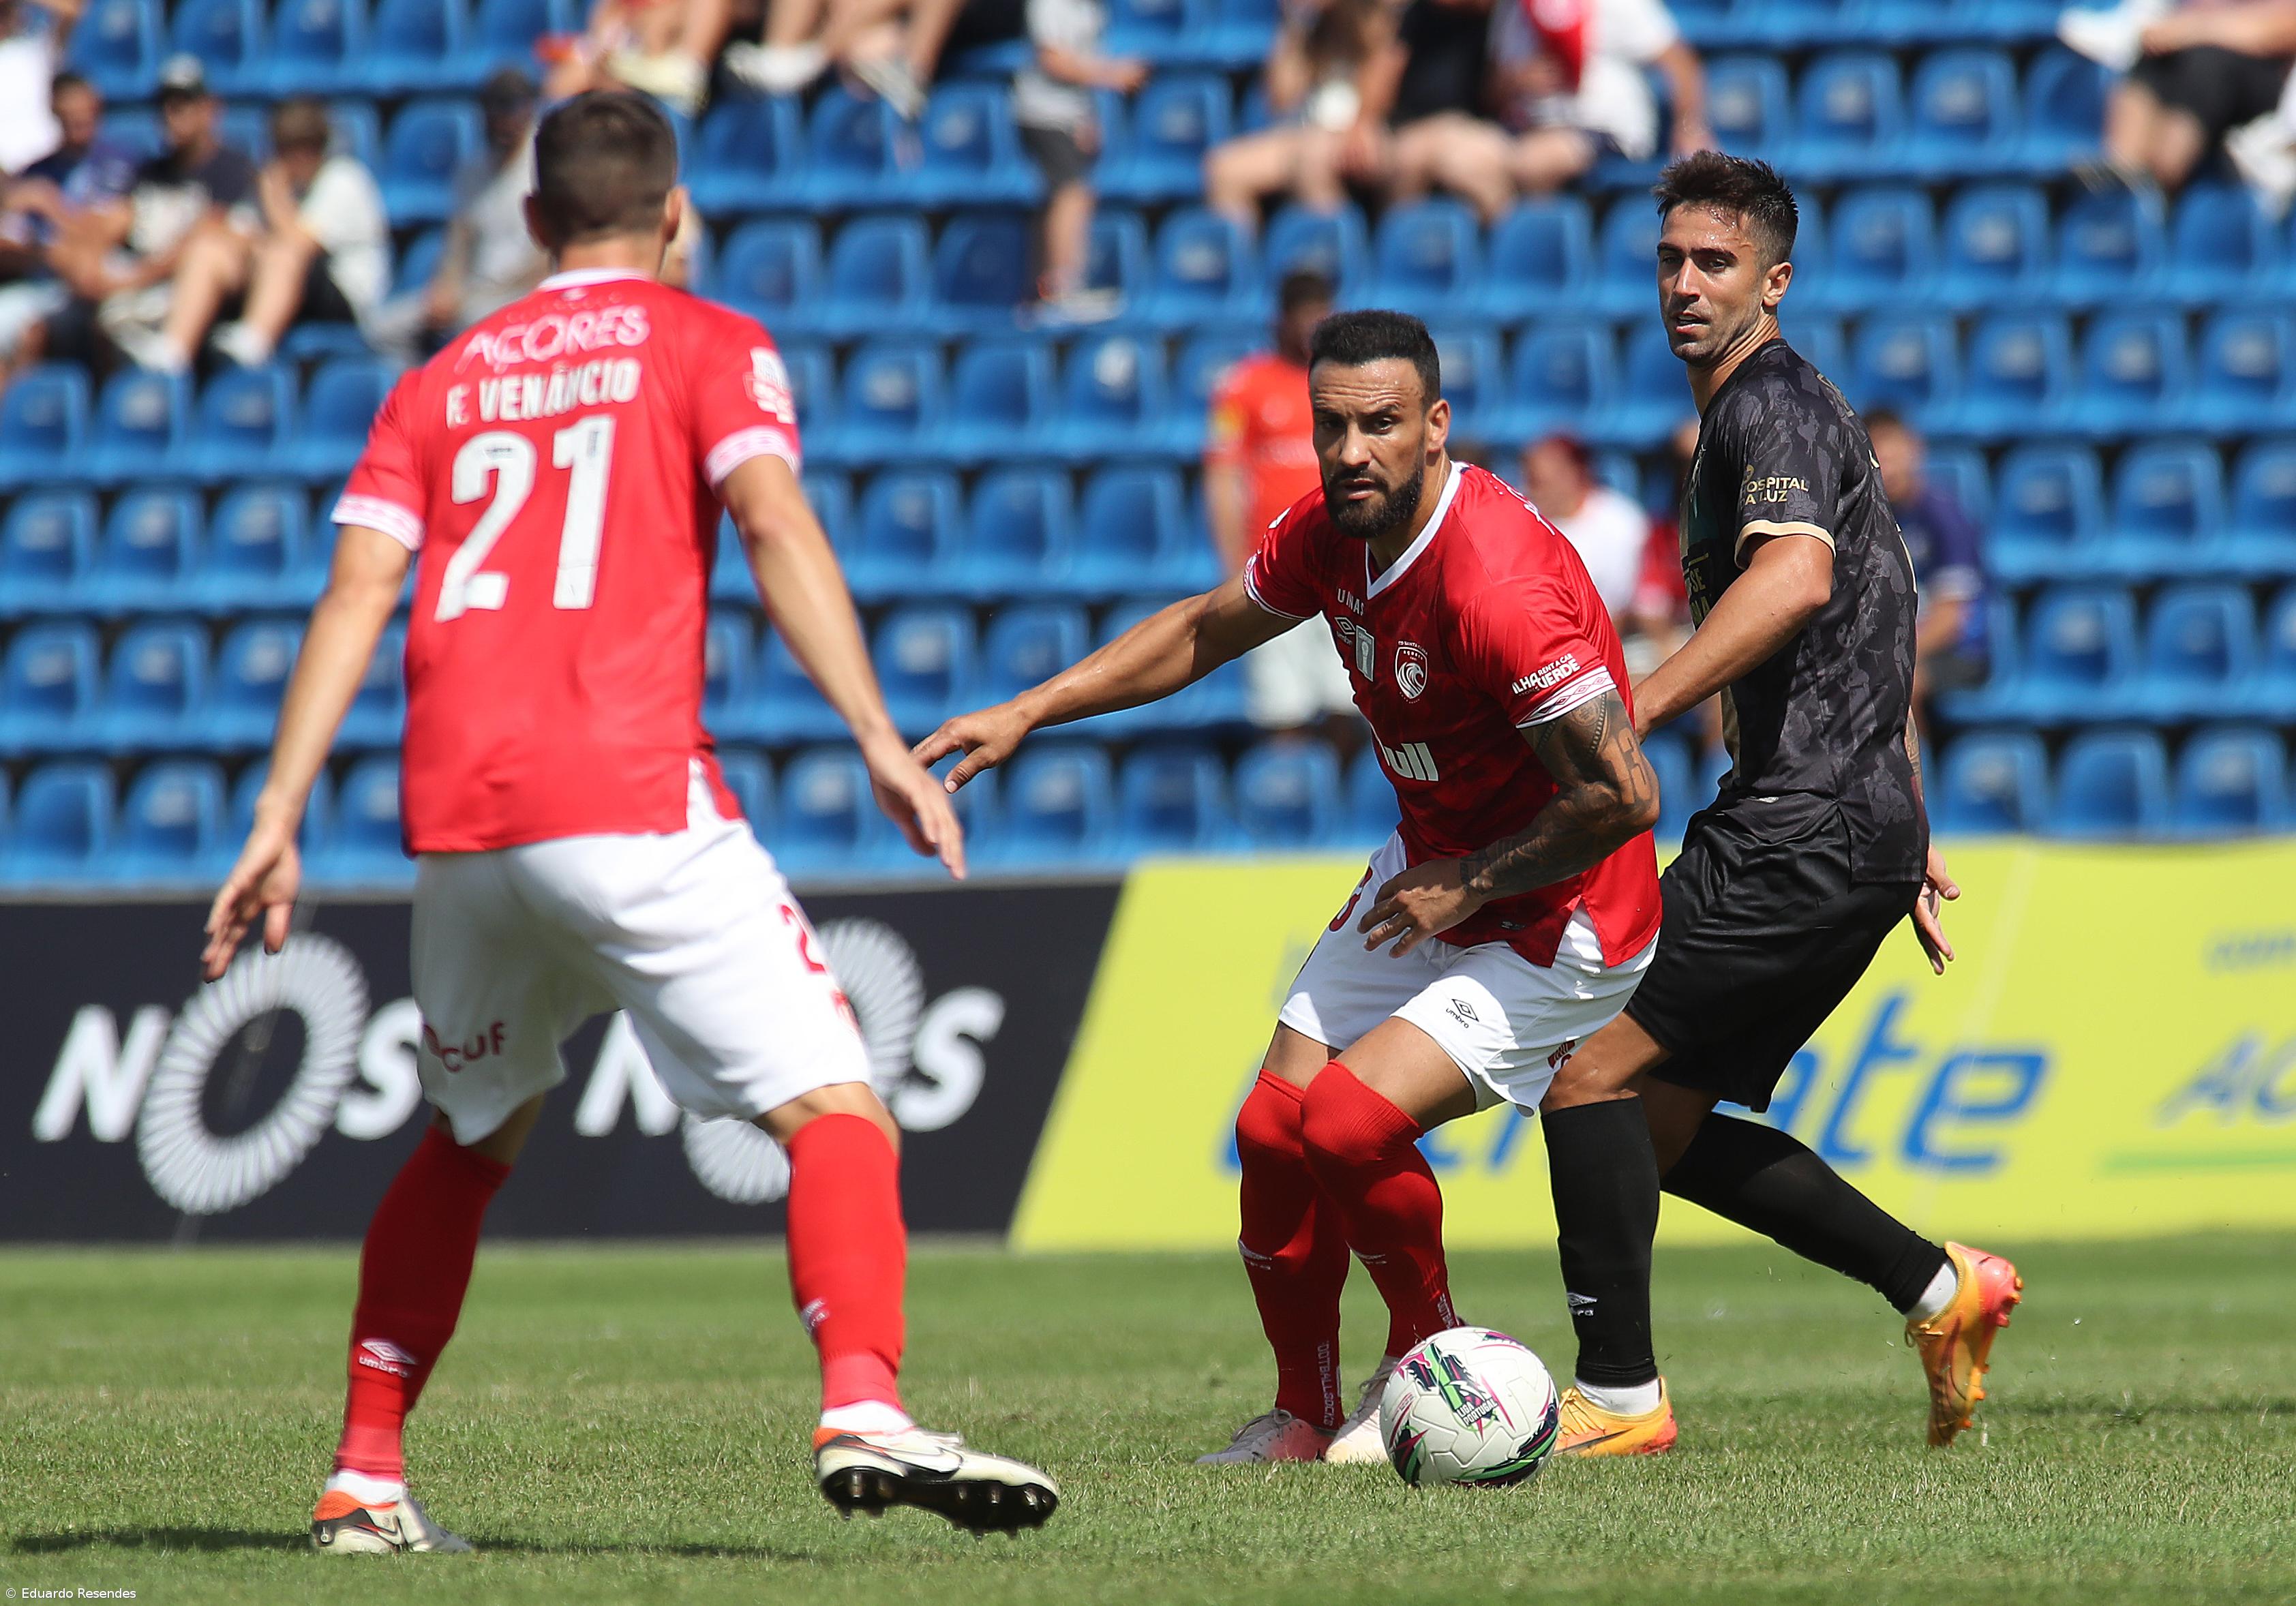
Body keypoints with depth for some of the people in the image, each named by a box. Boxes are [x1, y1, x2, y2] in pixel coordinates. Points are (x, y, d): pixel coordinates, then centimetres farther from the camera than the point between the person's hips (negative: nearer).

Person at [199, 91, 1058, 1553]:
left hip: (456, 822, 5)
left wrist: (281, 815, 6)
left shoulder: (444, 383, 21)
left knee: (471, 1141, 25)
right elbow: (774, 519, -8)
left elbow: (358, 592, 10)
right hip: (627, 800, -5)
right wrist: (881, 741, -14)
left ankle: (365, 1478, 23)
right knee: (836, 1109, -8)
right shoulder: (708, 347, 9)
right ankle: (864, 1407, -31)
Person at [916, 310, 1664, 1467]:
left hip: (1551, 922, -8)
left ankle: (1436, 1362, 7)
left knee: (1349, 1123, -21)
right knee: (1274, 1126, 0)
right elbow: (1207, 631, 16)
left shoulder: (1498, 583, -31)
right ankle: (1302, 1418, 19)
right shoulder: (1333, 531, -5)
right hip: (1432, 874, 8)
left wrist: (1470, 885, -18)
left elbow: (1622, 793, -31)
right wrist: (1030, 712, 11)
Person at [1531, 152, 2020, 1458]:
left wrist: (1632, 715, -38)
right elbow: (1878, 632, 31)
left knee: (1590, 1073, -9)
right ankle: (1940, 1288, 16)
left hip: (1805, 834, -10)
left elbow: (1796, 577, -31)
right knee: (1663, 1123, 12)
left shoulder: (1773, 406, -10)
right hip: (1864, 834, 10)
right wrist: (1913, 842, 35)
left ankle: (1621, 1395, -6)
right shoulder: (1771, 411, 23)